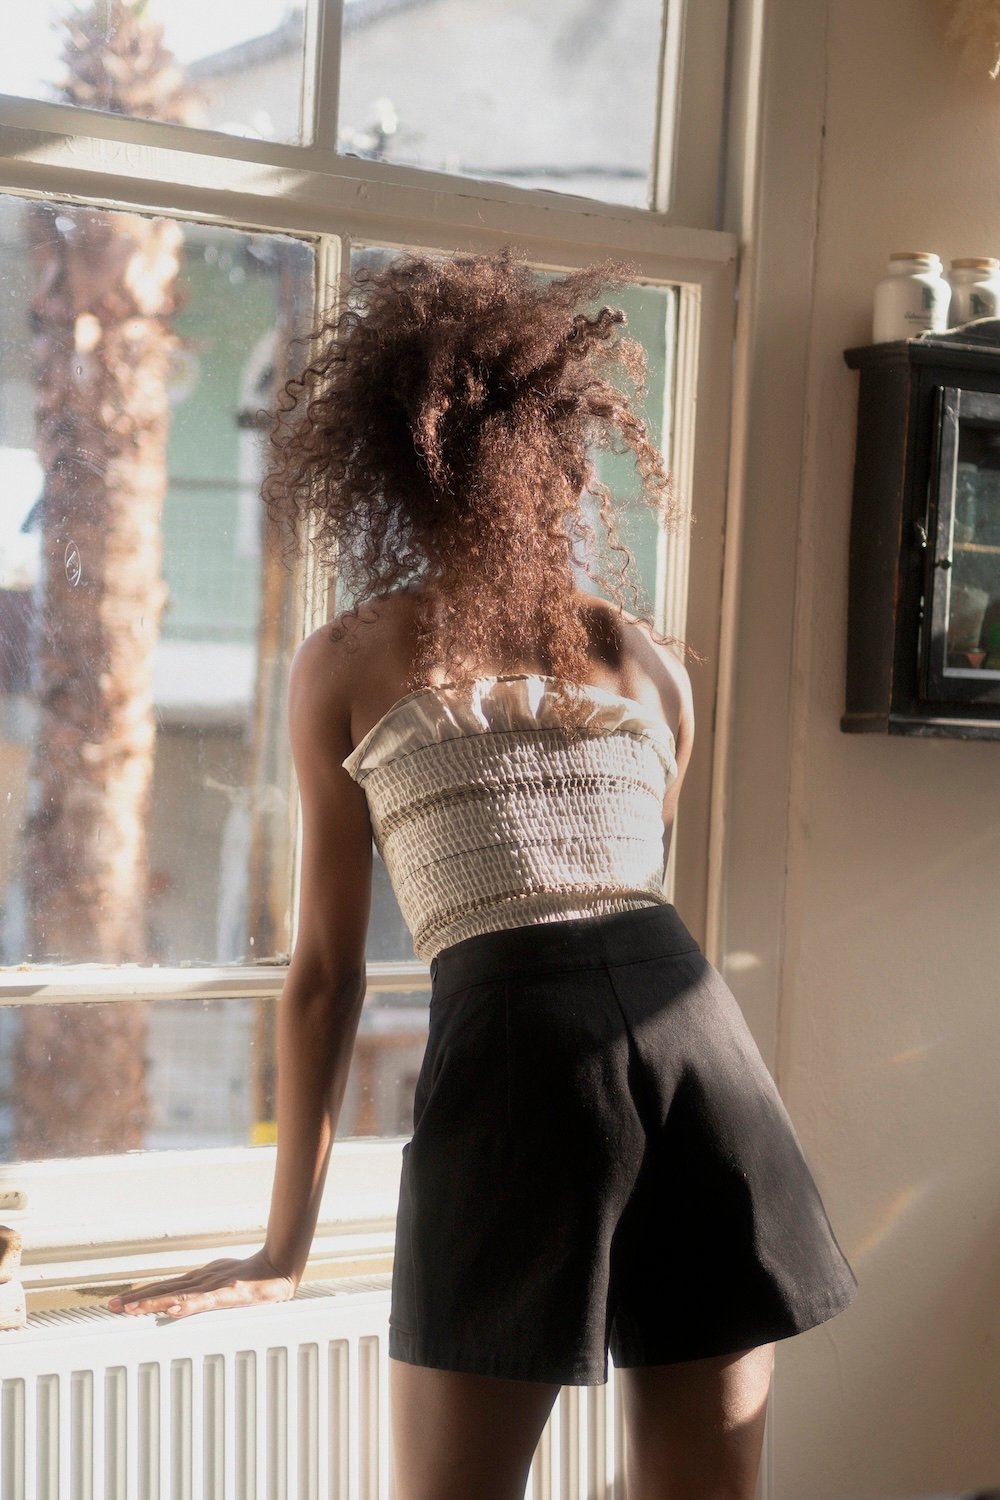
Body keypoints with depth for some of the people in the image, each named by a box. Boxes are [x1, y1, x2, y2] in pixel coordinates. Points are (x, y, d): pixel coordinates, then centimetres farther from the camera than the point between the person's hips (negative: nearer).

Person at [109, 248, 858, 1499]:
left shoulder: (345, 666, 12)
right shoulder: (651, 663, 20)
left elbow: (325, 974, 12)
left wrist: (283, 1247, 18)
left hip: (508, 1033, -3)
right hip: (693, 1026, 3)